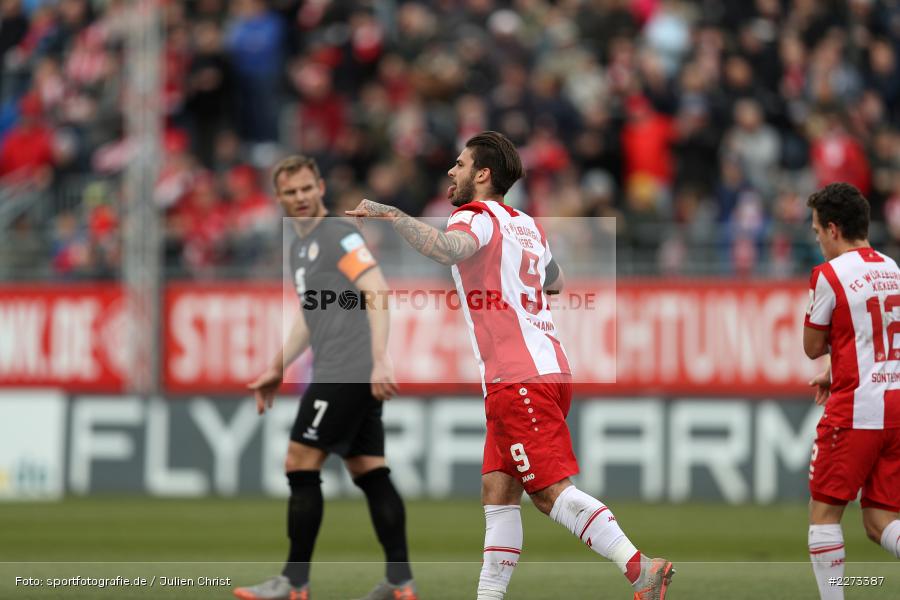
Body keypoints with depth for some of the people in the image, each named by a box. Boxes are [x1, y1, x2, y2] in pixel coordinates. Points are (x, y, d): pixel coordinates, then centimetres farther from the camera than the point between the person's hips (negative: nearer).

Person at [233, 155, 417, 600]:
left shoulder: (339, 235, -8)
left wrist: (380, 361, -26)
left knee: (301, 465, -7)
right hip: (336, 375, 9)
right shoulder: (300, 247, 21)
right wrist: (277, 371, 27)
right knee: (370, 473, 5)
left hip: (348, 372, -9)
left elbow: (377, 292, -17)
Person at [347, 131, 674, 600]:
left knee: (551, 491, -14)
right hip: (547, 367, 9)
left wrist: (390, 214, -29)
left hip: (518, 379, -9)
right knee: (497, 492, 10)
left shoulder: (477, 215, -5)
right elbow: (554, 280, 38)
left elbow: (448, 249, -29)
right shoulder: (526, 225, 21)